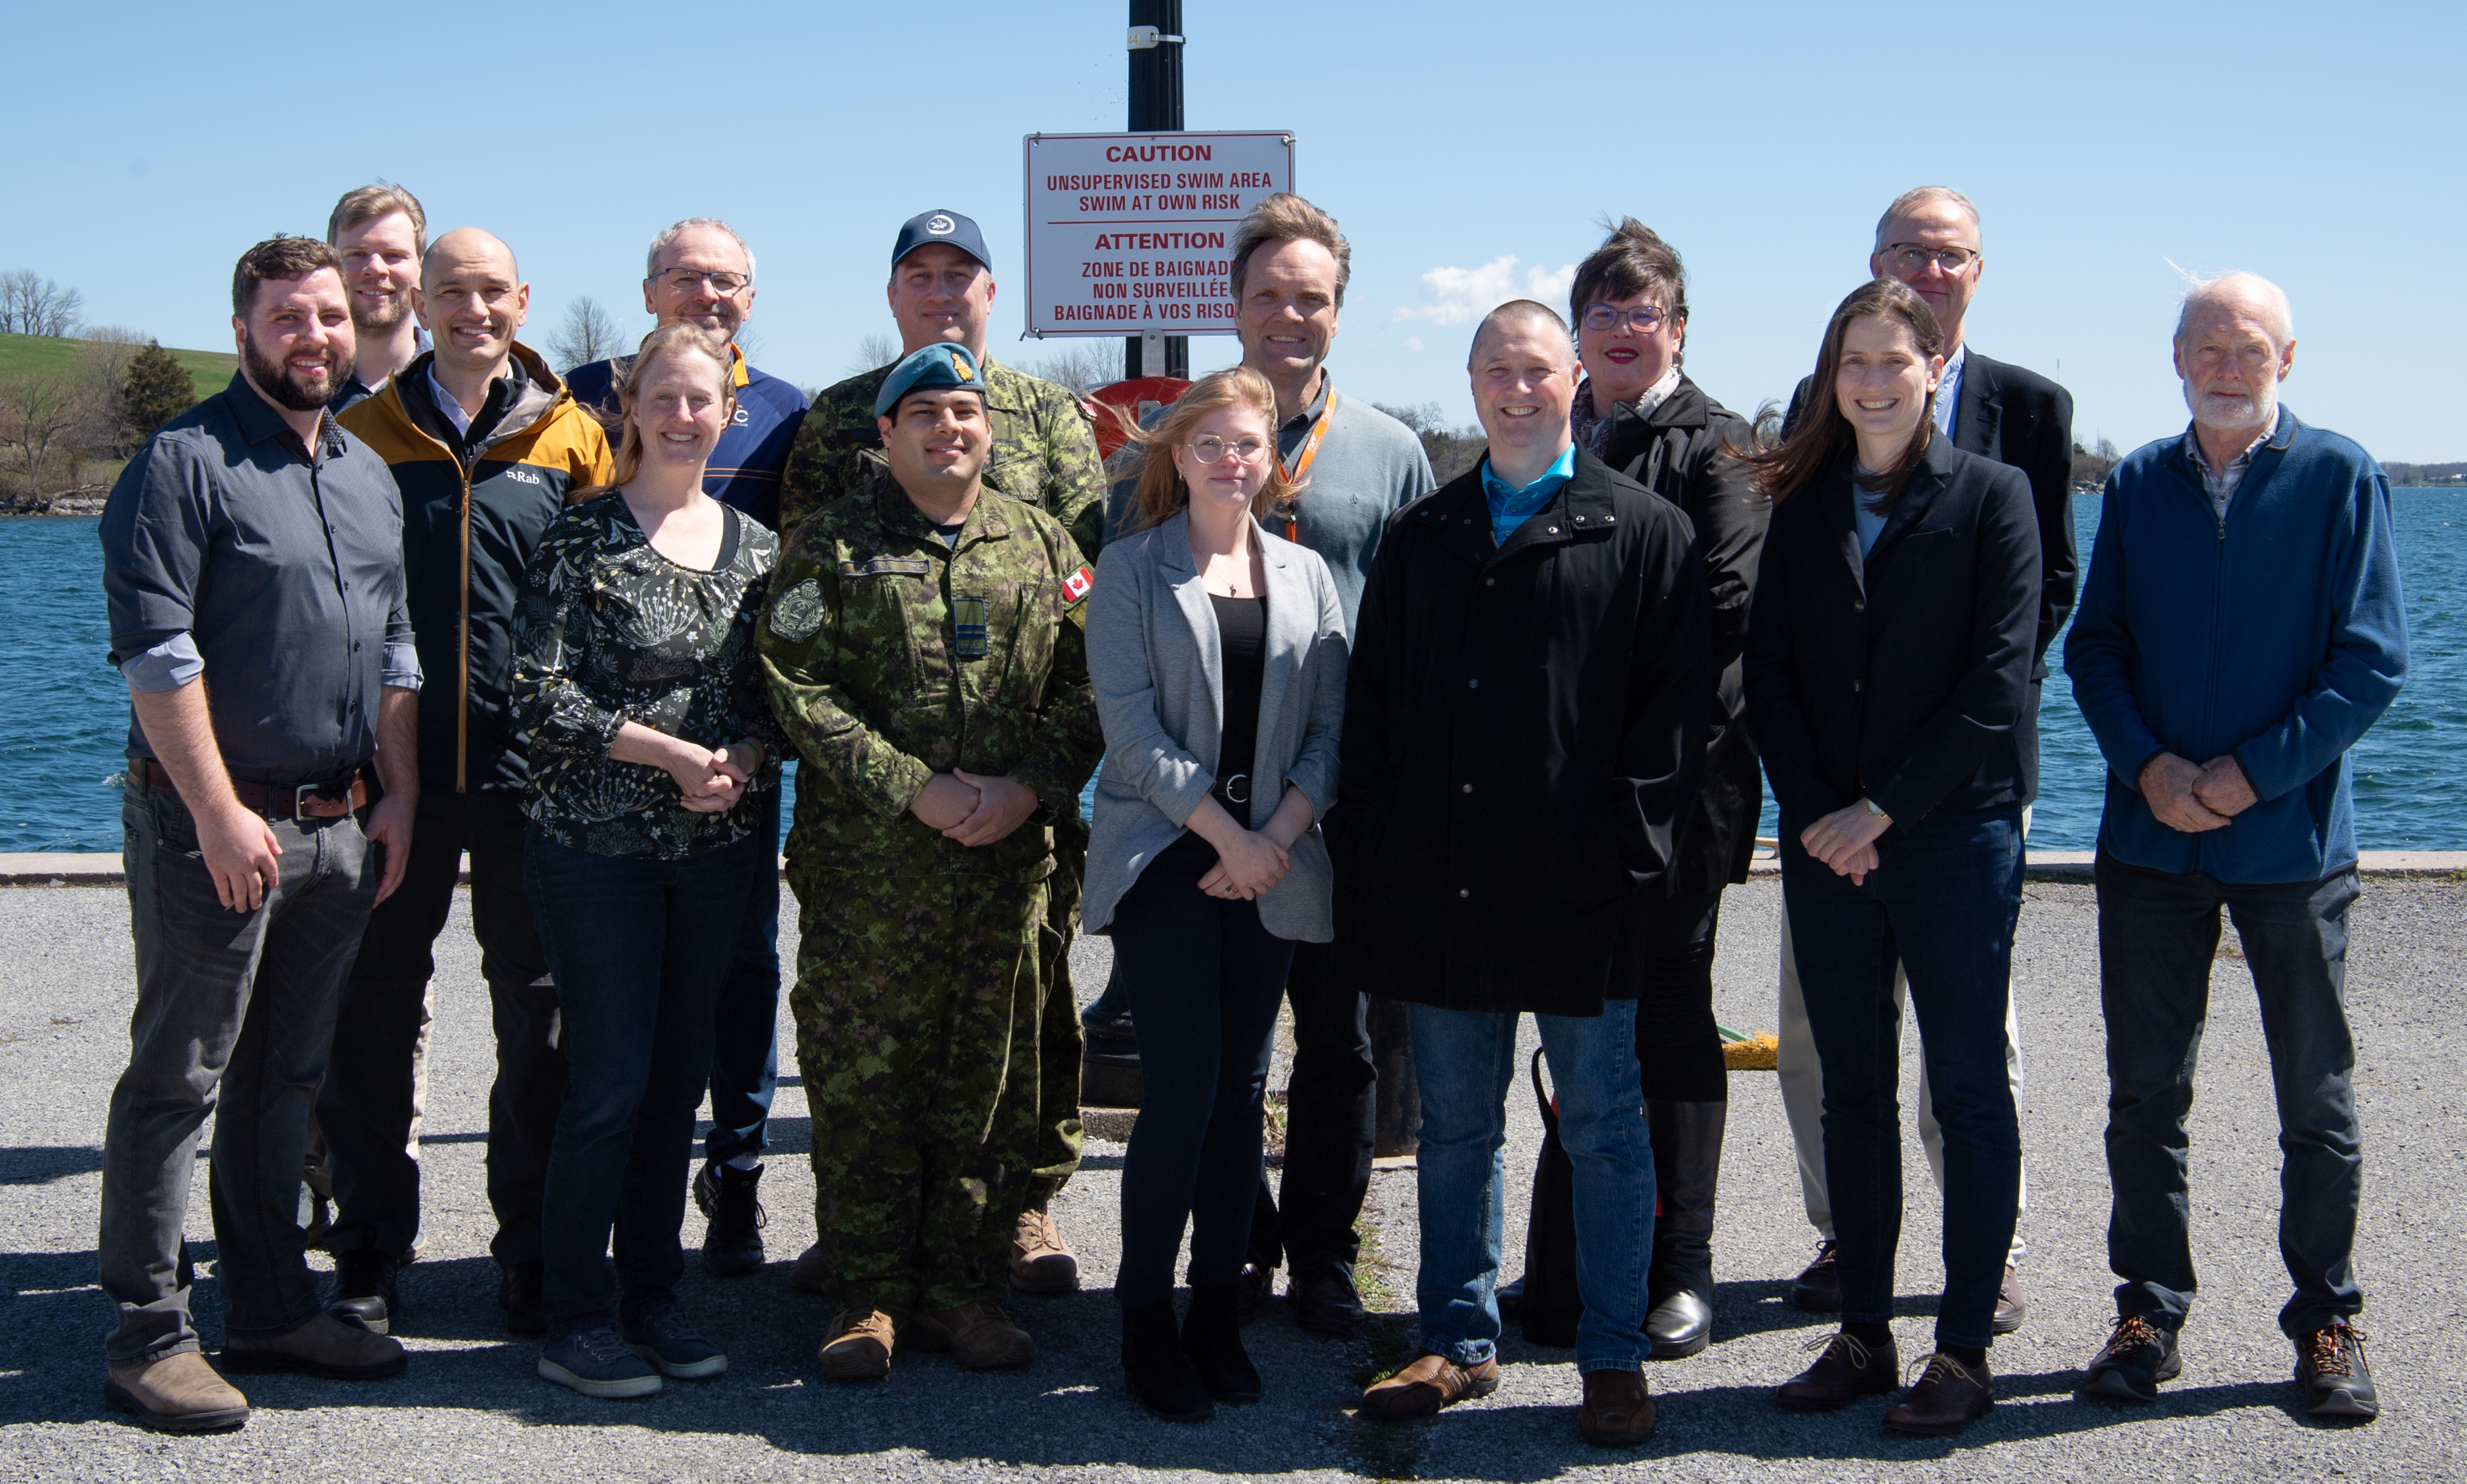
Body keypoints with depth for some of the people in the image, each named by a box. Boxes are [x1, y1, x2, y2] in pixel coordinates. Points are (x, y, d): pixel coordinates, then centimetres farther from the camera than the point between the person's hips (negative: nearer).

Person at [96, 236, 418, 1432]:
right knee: (177, 1079, -1)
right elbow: (154, 650, -14)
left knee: (285, 1076, 14)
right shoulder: (185, 461, -8)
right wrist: (219, 812, -17)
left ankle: (272, 1309, 23)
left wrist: (398, 796, 10)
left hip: (339, 825, 7)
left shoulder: (369, 473, 15)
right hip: (215, 818, -7)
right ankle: (149, 1335, 6)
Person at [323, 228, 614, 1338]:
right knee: (376, 1009, 6)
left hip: (531, 772, 0)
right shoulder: (367, 432, 5)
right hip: (396, 767, 0)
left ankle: (535, 1250, 20)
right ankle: (368, 1255, 19)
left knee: (539, 1014, 7)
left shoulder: (570, 438, 6)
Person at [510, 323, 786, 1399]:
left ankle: (653, 1296, 23)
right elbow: (540, 696, -11)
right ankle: (574, 1318, 10)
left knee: (680, 1075, 10)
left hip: (720, 845, 5)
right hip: (598, 845, -5)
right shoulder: (582, 535, -5)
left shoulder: (753, 544, 10)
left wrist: (744, 758, -7)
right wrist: (669, 752, -16)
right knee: (610, 1081, -3)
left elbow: (777, 695, 13)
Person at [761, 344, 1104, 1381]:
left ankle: (958, 1287, 19)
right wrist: (915, 788, -14)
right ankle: (867, 1292, 13)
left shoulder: (1043, 544, 12)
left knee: (992, 1082, 7)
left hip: (1009, 861, 3)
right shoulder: (831, 545, 3)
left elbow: (1084, 689, 9)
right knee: (861, 1080, 1)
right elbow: (800, 688, -6)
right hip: (866, 864, -3)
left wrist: (1028, 789, -8)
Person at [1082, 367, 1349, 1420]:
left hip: (1272, 865, 3)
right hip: (1166, 858, -3)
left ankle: (1218, 1312, 17)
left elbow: (1330, 725, 7)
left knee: (1242, 1091, 7)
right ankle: (1147, 1317, 5)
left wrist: (1278, 834, -8)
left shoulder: (1304, 574, 11)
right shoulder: (1131, 570, 2)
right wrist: (1223, 832, -11)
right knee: (1181, 1088, -9)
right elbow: (1129, 722, -6)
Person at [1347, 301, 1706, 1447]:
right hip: (1440, 893, 4)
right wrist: (1373, 861, 5)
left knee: (1603, 1129, 5)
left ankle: (1614, 1359, 16)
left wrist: (1627, 847, -10)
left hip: (1579, 892, -4)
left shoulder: (1645, 530, 2)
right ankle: (1458, 1342, 24)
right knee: (1455, 1128, 12)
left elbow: (1676, 705, -2)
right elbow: (1371, 704, 13)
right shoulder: (1421, 536, 14)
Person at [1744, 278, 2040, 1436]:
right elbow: (1768, 674, 6)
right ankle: (1863, 1334, 17)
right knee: (1852, 1091, 9)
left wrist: (1884, 809, -12)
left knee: (1969, 1092, 3)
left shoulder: (1991, 496, -2)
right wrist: (1814, 814, -6)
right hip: (1825, 842, 4)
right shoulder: (1803, 504, 9)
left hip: (1955, 833, -4)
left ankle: (1964, 1350, 10)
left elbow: (1996, 684, -9)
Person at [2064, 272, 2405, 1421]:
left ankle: (2328, 1324, 20)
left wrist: (2253, 774, -15)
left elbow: (2373, 660, -6)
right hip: (2151, 839, 3)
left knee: (2316, 1099, 7)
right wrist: (2147, 763, -10)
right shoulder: (2137, 485, 7)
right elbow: (2093, 647, 7)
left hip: (2292, 839, -2)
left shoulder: (2340, 479, -2)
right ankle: (2149, 1313, 19)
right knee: (2144, 1092, 7)